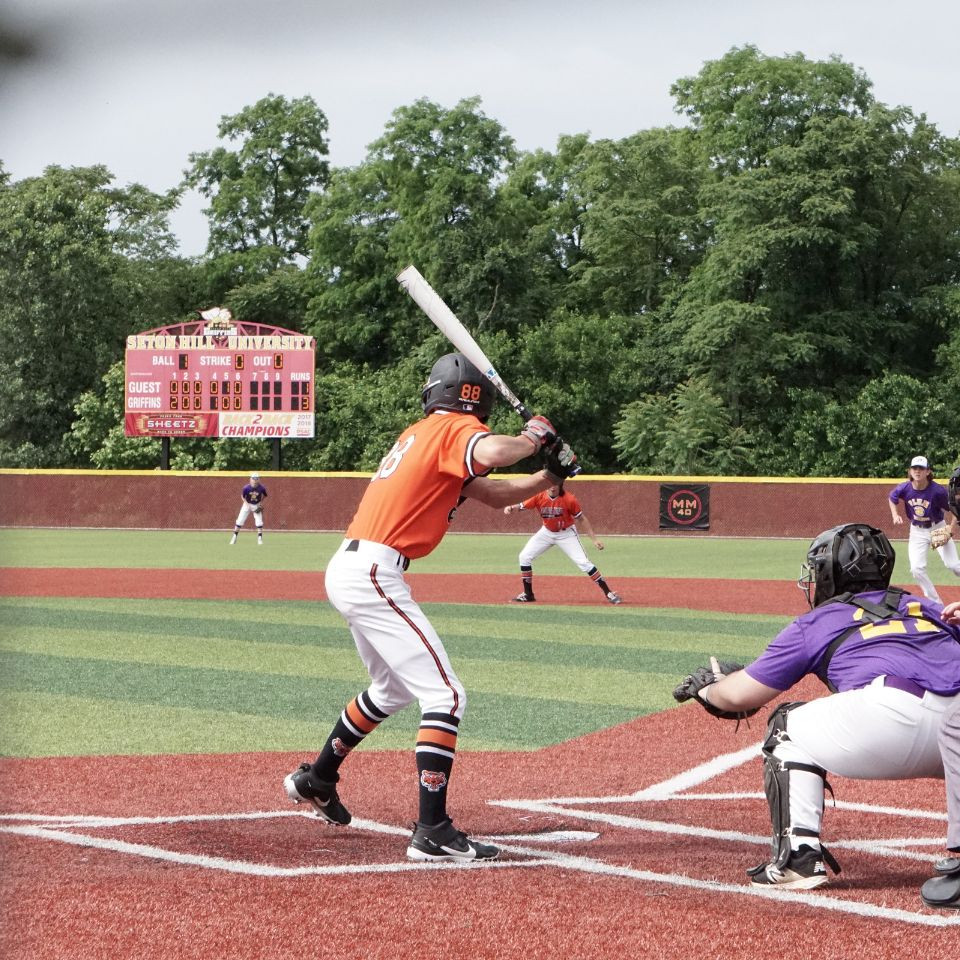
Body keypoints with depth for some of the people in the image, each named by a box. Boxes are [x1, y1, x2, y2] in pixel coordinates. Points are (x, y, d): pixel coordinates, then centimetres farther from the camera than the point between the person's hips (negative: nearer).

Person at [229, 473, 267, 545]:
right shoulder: (247, 488, -22)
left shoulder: (262, 488, -20)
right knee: (240, 521, -4)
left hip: (257, 506, 0)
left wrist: (261, 502, -11)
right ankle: (234, 537, 8)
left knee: (259, 522, -8)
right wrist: (246, 503, -19)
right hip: (247, 504, 0)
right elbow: (242, 496, -6)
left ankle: (260, 539, 5)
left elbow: (265, 495, 1)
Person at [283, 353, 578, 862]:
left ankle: (315, 780, 44)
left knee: (393, 690, 29)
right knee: (445, 694, -12)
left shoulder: (420, 434, 21)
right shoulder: (456, 430, -7)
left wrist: (548, 475, 12)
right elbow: (492, 453, -31)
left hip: (348, 570, 10)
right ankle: (433, 833, -19)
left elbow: (493, 493, 25)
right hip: (372, 575, -10)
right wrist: (534, 437, -12)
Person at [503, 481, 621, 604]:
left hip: (566, 533, -4)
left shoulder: (569, 499, -23)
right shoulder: (539, 497, -18)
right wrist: (510, 508, -46)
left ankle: (608, 593, -8)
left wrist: (594, 539, -17)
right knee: (524, 556, -2)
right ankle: (528, 595, 11)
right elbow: (521, 506, -22)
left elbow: (582, 519, -15)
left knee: (583, 562, -14)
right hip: (547, 533, 4)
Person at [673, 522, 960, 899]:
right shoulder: (927, 608, 34)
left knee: (788, 729, 22)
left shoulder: (817, 622, 24)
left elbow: (739, 696, 27)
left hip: (893, 718, -4)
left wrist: (707, 689, 48)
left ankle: (799, 855, 8)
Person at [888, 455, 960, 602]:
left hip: (938, 528, -3)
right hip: (917, 531, 3)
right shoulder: (904, 489, -16)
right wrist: (895, 515, -8)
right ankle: (936, 603, 7)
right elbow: (892, 498, 7)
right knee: (916, 569, -7)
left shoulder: (938, 491, -24)